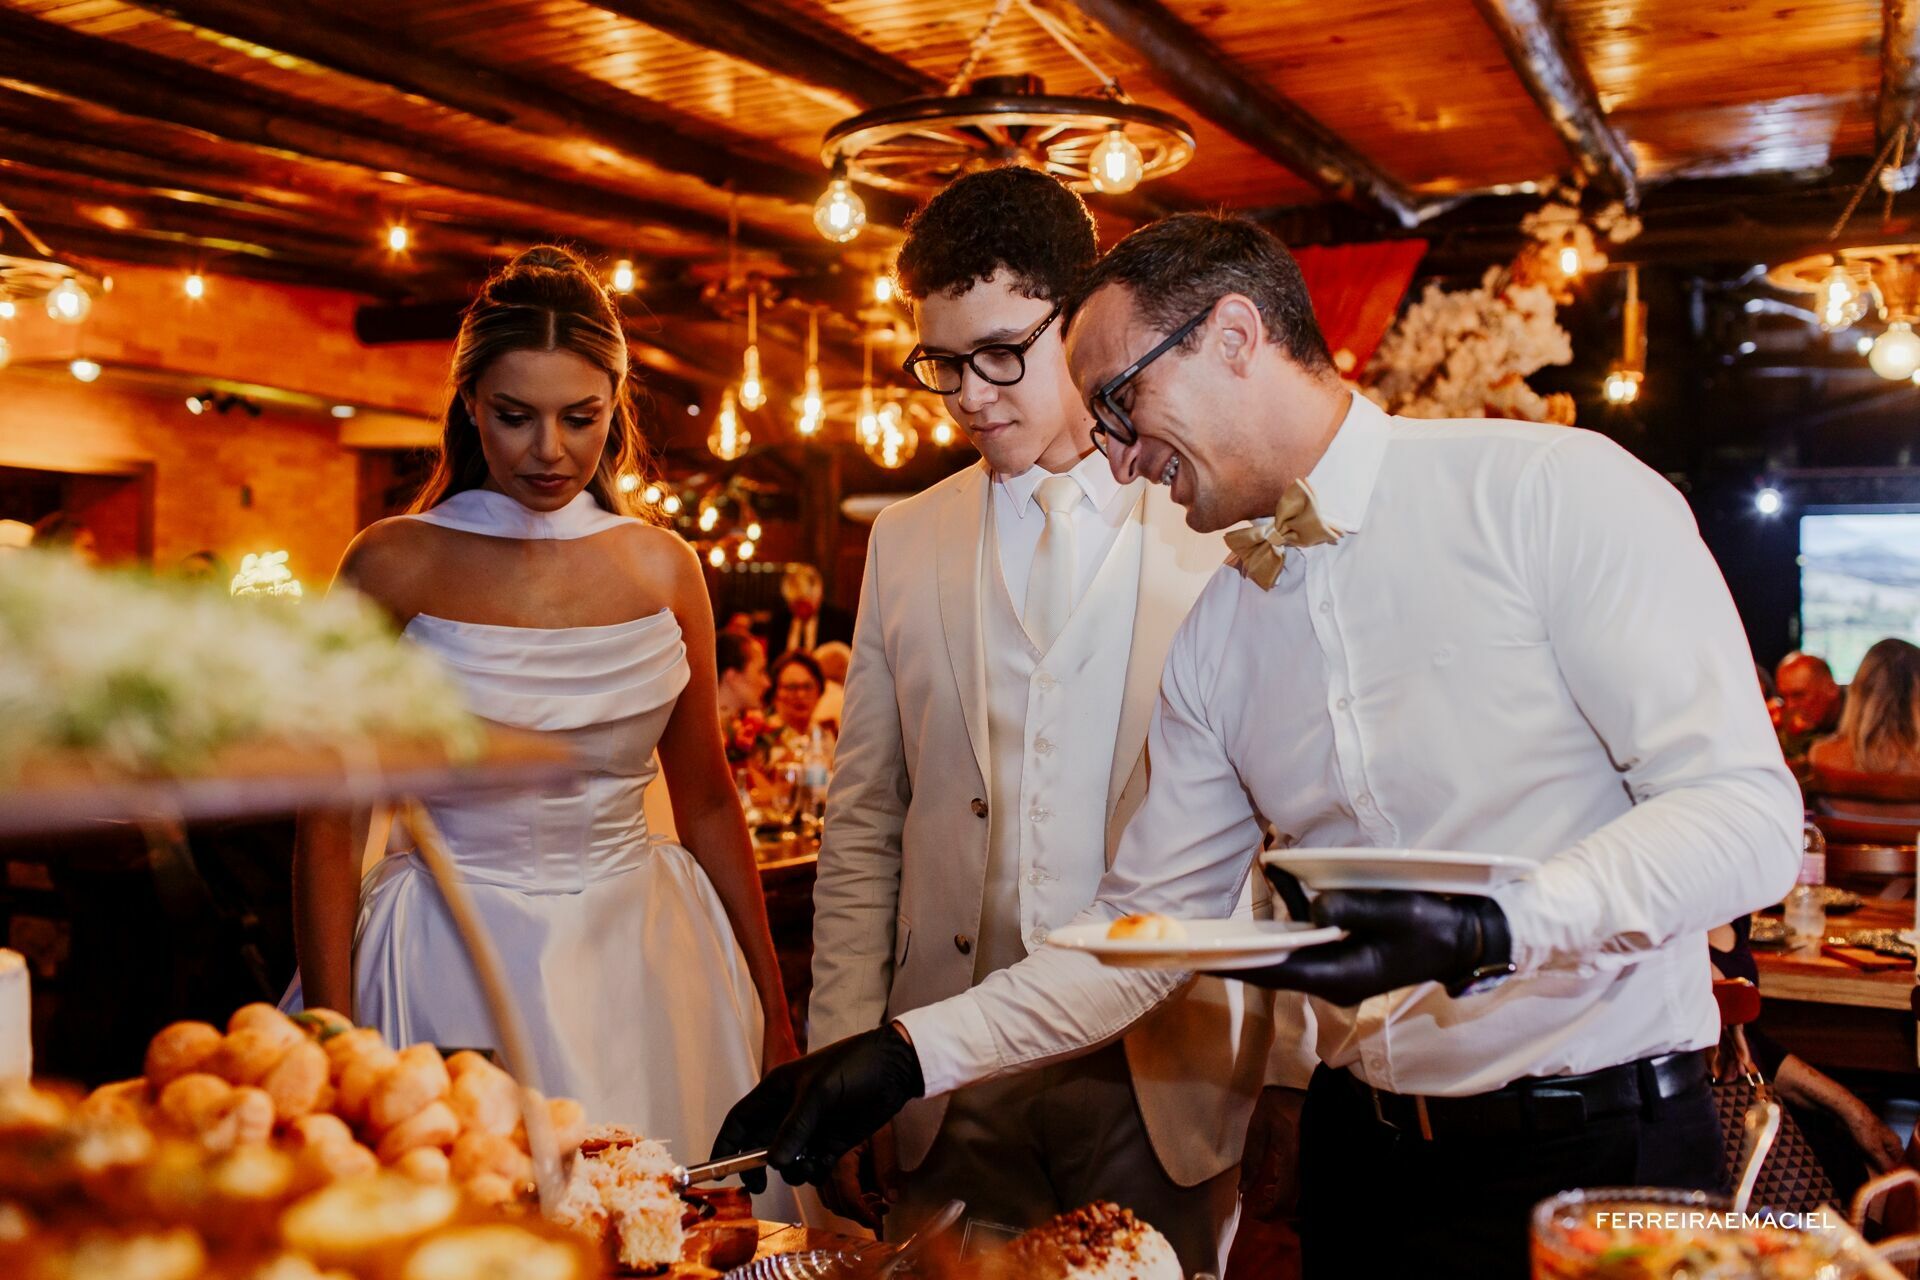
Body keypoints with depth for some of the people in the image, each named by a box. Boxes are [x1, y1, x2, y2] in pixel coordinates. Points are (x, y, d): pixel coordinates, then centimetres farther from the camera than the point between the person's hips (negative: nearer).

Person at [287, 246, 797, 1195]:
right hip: (453, 972, -2)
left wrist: (772, 1011, 8)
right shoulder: (394, 567, -6)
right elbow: (331, 823, -4)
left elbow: (706, 800, 8)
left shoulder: (663, 567, 2)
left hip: (641, 959, 3)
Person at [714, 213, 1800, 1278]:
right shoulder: (1210, 639, 3)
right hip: (1365, 1152, 4)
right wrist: (907, 1056, -2)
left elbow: (1747, 813, -16)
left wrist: (1486, 929, -31)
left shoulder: (1554, 489, -12)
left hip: (1605, 1155, -4)